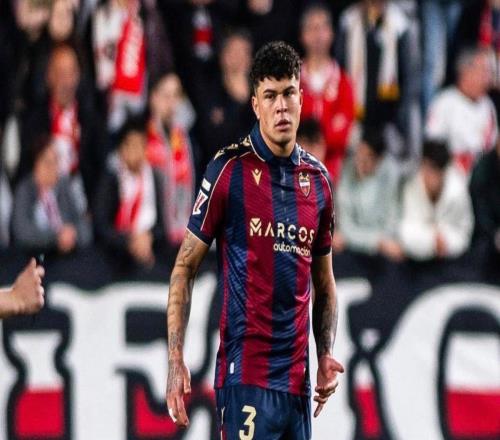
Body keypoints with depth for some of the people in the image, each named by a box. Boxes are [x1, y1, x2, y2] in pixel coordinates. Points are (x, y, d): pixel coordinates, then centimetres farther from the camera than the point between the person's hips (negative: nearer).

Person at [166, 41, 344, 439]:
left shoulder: (318, 179, 12)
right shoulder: (229, 170, -4)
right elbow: (185, 268, -2)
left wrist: (326, 355, 7)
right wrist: (176, 360, -11)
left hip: (297, 377, 6)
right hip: (246, 374, -6)